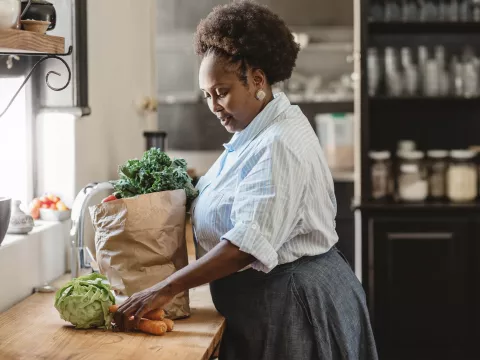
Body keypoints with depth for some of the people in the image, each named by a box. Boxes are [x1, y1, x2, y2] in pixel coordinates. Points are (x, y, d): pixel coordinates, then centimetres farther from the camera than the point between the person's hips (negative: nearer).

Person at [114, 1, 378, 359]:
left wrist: (165, 290, -31)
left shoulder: (280, 144, -21)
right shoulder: (253, 135, 12)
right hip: (266, 302, 9)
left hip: (293, 302, -9)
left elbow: (248, 245, -29)